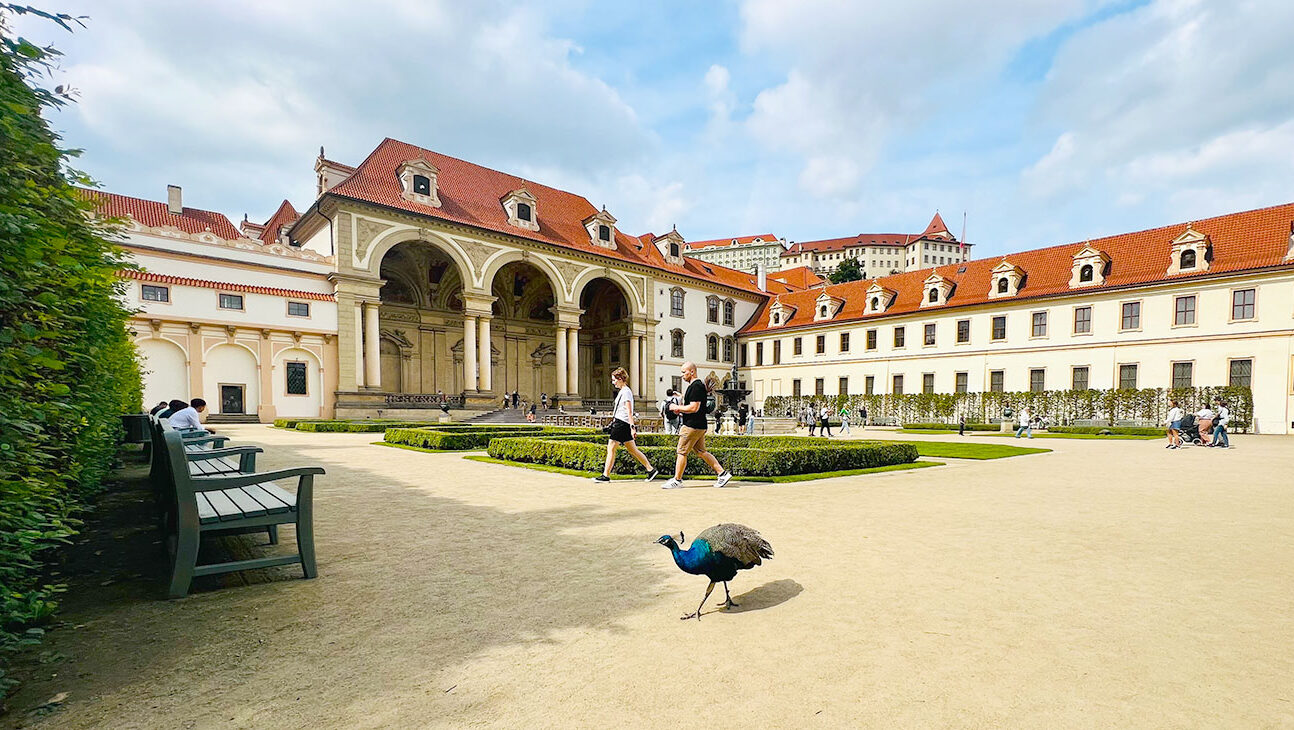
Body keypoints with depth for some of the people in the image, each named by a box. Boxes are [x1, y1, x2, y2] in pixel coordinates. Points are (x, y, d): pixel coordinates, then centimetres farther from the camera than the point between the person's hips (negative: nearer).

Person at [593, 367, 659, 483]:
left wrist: (632, 427, -23)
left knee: (611, 448, -4)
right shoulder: (622, 391, 18)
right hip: (622, 424, 10)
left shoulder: (625, 391, -11)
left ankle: (606, 475, 1)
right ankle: (651, 469, 14)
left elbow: (629, 412, -19)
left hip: (621, 424, -10)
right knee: (633, 450, 11)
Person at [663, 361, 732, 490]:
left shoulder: (696, 386, -17)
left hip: (692, 426, -10)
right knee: (701, 452, 14)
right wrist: (681, 410, 13)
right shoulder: (696, 385, 17)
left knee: (682, 452, -1)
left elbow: (694, 408, -24)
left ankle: (677, 480, 7)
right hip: (699, 426, 10)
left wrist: (677, 407, -13)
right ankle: (723, 473, 14)